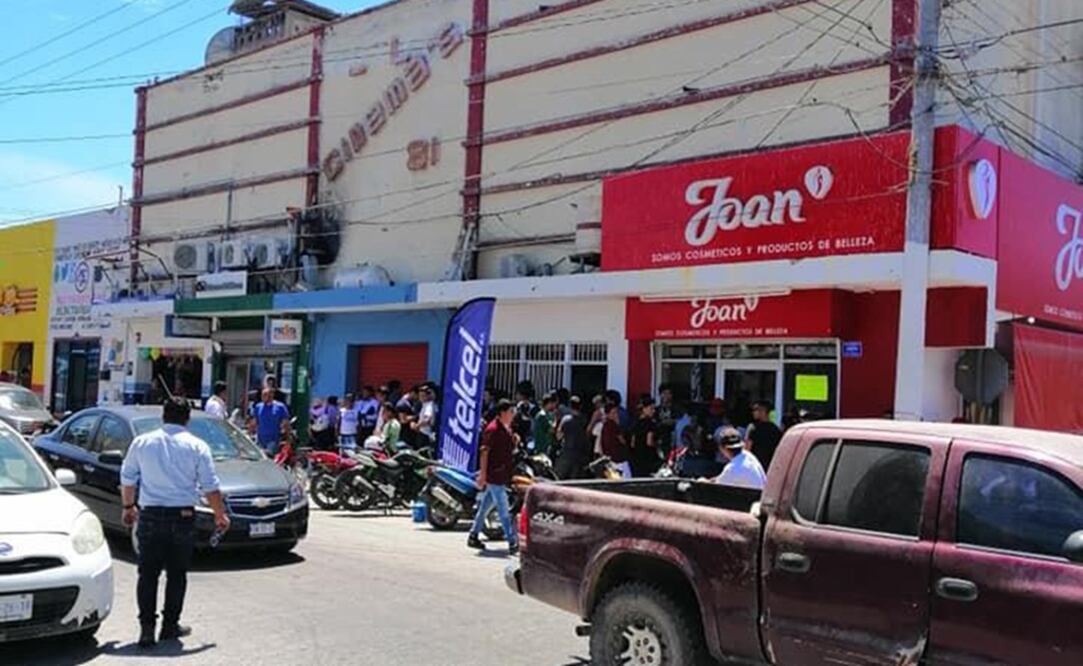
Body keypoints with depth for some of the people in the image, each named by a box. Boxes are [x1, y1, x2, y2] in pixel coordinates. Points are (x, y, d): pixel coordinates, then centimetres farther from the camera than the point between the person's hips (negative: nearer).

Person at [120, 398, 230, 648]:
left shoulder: (141, 443, 5)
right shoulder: (197, 446, -1)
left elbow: (127, 479, 12)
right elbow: (210, 487, -1)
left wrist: (128, 507, 27)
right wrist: (220, 515, 10)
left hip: (150, 515, 1)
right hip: (183, 516, -1)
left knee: (148, 574, 6)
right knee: (177, 574, 10)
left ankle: (146, 627, 1)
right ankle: (170, 626, 14)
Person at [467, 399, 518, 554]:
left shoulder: (507, 430, 14)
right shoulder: (492, 429, -15)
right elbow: (484, 452, -17)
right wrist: (482, 475, -20)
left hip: (503, 475, 9)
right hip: (493, 475, -9)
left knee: (485, 506, 16)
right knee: (504, 510, -8)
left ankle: (473, 537, 26)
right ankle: (513, 543, -8)